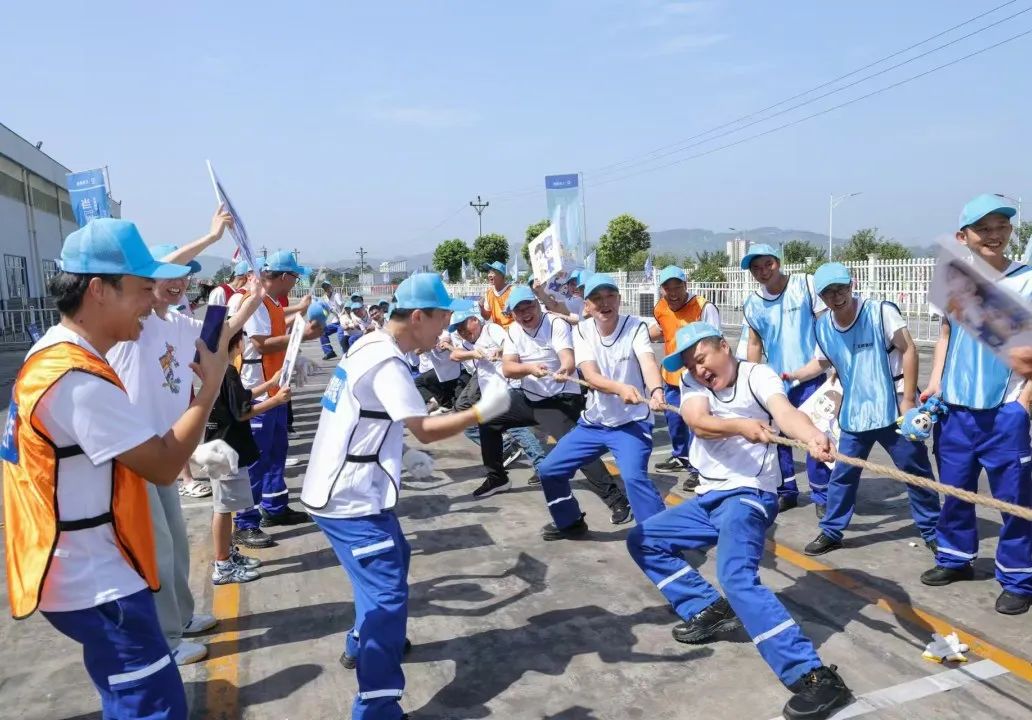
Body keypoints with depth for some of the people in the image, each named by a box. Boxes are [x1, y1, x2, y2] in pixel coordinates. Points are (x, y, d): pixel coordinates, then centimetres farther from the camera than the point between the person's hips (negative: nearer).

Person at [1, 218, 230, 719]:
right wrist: (211, 385, -14)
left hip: (91, 574, 10)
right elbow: (164, 466, -21)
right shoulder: (77, 378, -25)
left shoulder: (58, 355, 7)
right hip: (95, 585, -10)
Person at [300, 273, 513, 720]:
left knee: (391, 560, 26)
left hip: (346, 488, 10)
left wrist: (402, 456, 18)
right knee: (387, 596, -8)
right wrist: (482, 412, -18)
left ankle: (364, 642, 44)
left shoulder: (369, 346, 10)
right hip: (349, 498, -10)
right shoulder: (387, 361, -21)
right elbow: (426, 431, -22)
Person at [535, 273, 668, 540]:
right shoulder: (582, 331, -6)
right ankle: (570, 522, 33)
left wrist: (656, 391, -55)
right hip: (593, 422, 5)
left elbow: (648, 362, -32)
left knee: (634, 477, -30)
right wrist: (620, 388, -44)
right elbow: (590, 376, -22)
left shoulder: (635, 326, -13)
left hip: (631, 423, -5)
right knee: (549, 470, 9)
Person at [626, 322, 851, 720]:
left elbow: (784, 410, -30)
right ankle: (710, 610, 13)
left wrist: (812, 436, -53)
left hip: (748, 495, -7)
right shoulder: (691, 382, 5)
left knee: (737, 576, -29)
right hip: (707, 497, 8)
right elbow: (698, 422, -16)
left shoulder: (757, 375, -9)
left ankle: (814, 676, -26)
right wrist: (740, 425, -36)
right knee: (642, 541, 13)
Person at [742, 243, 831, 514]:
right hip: (775, 380, 4)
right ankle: (786, 491, 26)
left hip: (810, 376, -4)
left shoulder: (805, 284, -6)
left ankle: (822, 496, 12)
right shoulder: (752, 304, 5)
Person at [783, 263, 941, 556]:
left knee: (916, 472, 9)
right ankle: (831, 532, 22)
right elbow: (822, 363, 16)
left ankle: (932, 531, 27)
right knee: (842, 475, 9)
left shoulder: (880, 311, -14)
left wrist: (908, 401, -14)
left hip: (892, 410, -3)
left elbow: (909, 350, -12)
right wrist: (791, 375, 0)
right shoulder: (823, 327, 0)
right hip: (853, 414, 4)